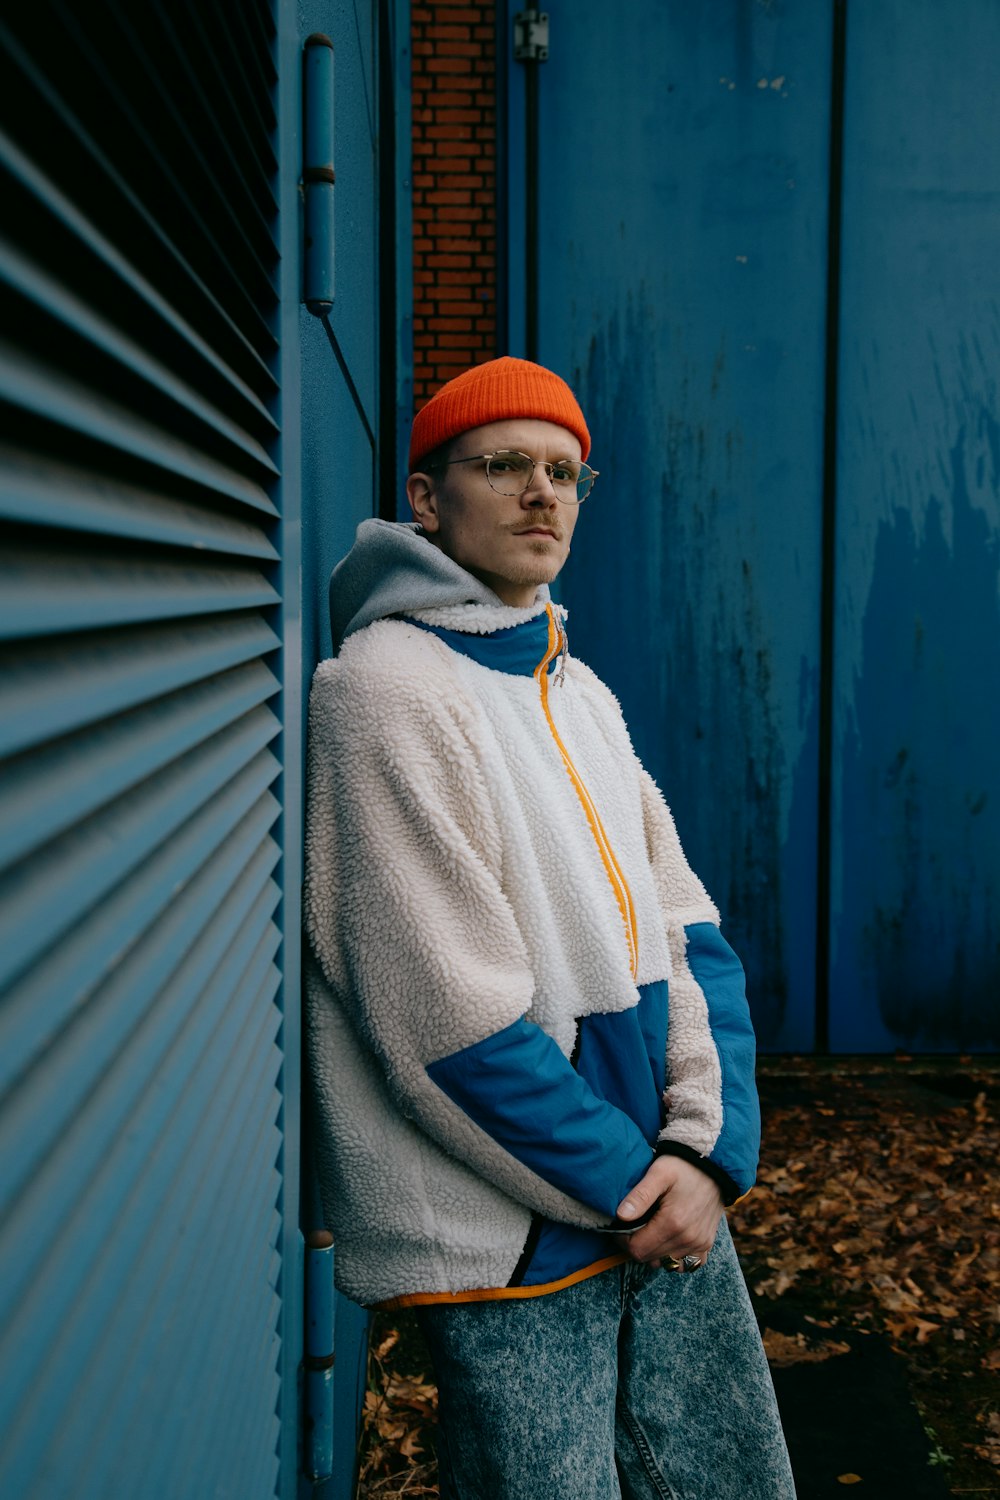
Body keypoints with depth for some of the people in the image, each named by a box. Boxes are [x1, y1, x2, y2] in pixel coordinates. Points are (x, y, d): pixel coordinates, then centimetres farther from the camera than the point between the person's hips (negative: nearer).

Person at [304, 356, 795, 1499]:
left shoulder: (583, 695, 11)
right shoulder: (387, 687, -14)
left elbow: (684, 931, 7)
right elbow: (452, 1020, -18)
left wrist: (708, 1148, -7)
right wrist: (628, 1184, -11)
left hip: (667, 1201, 7)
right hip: (504, 1243, -7)